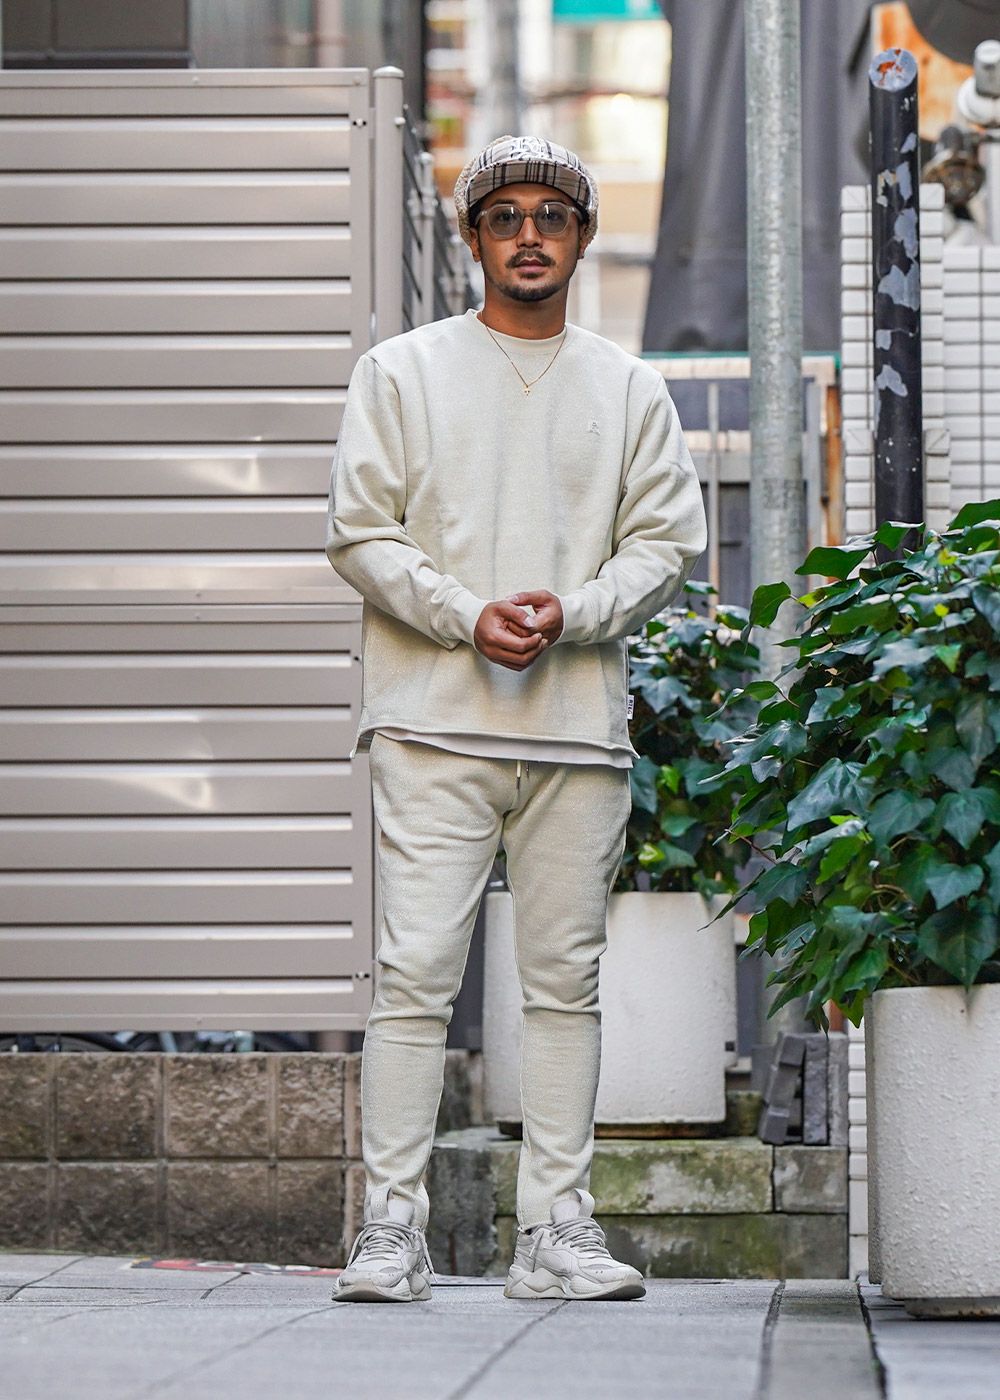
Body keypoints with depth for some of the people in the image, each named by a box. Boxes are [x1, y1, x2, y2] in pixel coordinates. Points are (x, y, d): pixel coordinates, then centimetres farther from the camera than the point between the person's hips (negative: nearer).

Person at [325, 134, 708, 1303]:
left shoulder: (629, 389, 14)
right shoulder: (402, 373, 8)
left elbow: (667, 542, 8)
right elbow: (360, 533, 2)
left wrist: (567, 614, -10)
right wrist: (467, 616, -13)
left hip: (580, 724, 3)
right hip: (434, 721, -2)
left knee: (566, 978, 3)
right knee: (416, 972, -9)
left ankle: (555, 1227, 7)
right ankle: (392, 1226, -7)